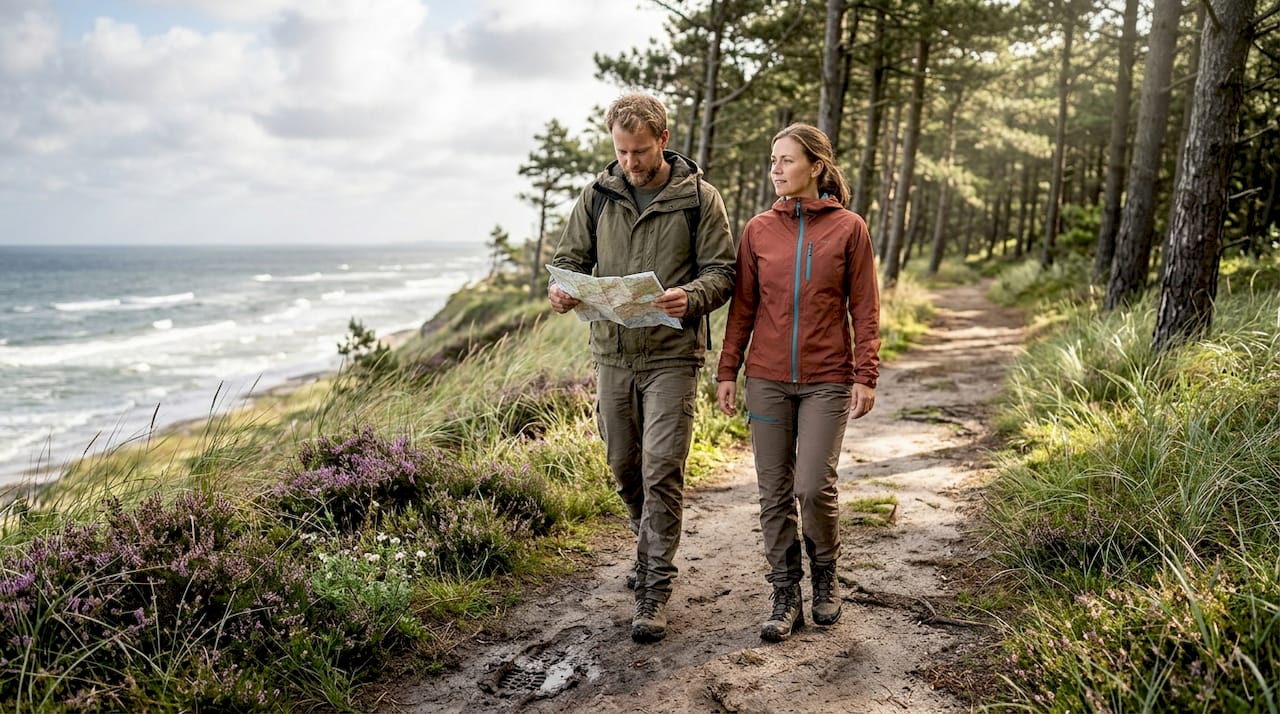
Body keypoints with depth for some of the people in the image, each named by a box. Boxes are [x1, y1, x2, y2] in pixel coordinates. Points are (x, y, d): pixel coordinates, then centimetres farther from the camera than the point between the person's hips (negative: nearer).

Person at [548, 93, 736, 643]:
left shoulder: (698, 198, -3)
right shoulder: (598, 195, 6)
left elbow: (722, 272, -4)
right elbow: (569, 257, 11)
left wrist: (690, 297, -26)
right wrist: (560, 290, -12)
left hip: (671, 355, -4)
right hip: (612, 352, 4)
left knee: (662, 470, -7)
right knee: (624, 465, 15)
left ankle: (655, 588, 4)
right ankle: (650, 543, 40)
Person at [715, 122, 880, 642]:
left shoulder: (848, 228, -1)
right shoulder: (758, 230, 5)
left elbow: (864, 309, 0)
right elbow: (742, 307, 8)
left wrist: (865, 376, -5)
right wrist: (727, 371, 3)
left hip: (827, 380, -2)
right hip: (767, 379, 3)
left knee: (814, 487, -7)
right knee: (774, 492, 5)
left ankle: (825, 577, 22)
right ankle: (786, 597, 18)